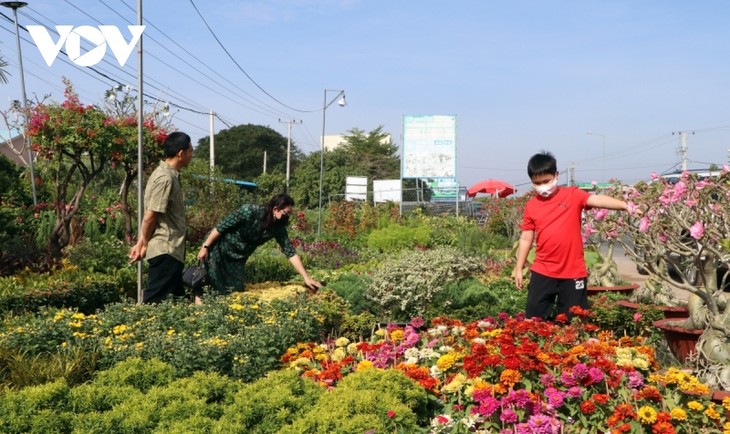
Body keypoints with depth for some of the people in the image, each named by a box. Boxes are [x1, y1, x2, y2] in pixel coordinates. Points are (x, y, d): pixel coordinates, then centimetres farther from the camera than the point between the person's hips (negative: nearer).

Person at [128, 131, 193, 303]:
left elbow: (150, 216, 14)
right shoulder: (165, 178, -17)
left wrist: (142, 243, 12)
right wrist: (144, 245, -5)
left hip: (171, 250, 10)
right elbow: (150, 217, -17)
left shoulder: (169, 175, 14)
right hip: (165, 250, -10)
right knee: (154, 301, -7)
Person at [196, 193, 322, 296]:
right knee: (213, 284, -8)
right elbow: (221, 227, -22)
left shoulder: (278, 227, -13)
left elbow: (291, 253, -10)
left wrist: (306, 278, -13)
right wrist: (205, 247, -17)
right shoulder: (249, 212, -30)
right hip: (219, 249, -5)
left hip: (238, 258, 5)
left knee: (236, 290, 2)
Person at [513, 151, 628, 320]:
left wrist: (625, 205, -36)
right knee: (533, 318, 6)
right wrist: (519, 268, 9)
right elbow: (526, 239, 9)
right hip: (542, 272, 2)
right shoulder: (531, 205, 5)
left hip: (573, 272, -2)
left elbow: (597, 200, -19)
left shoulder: (573, 195, -3)